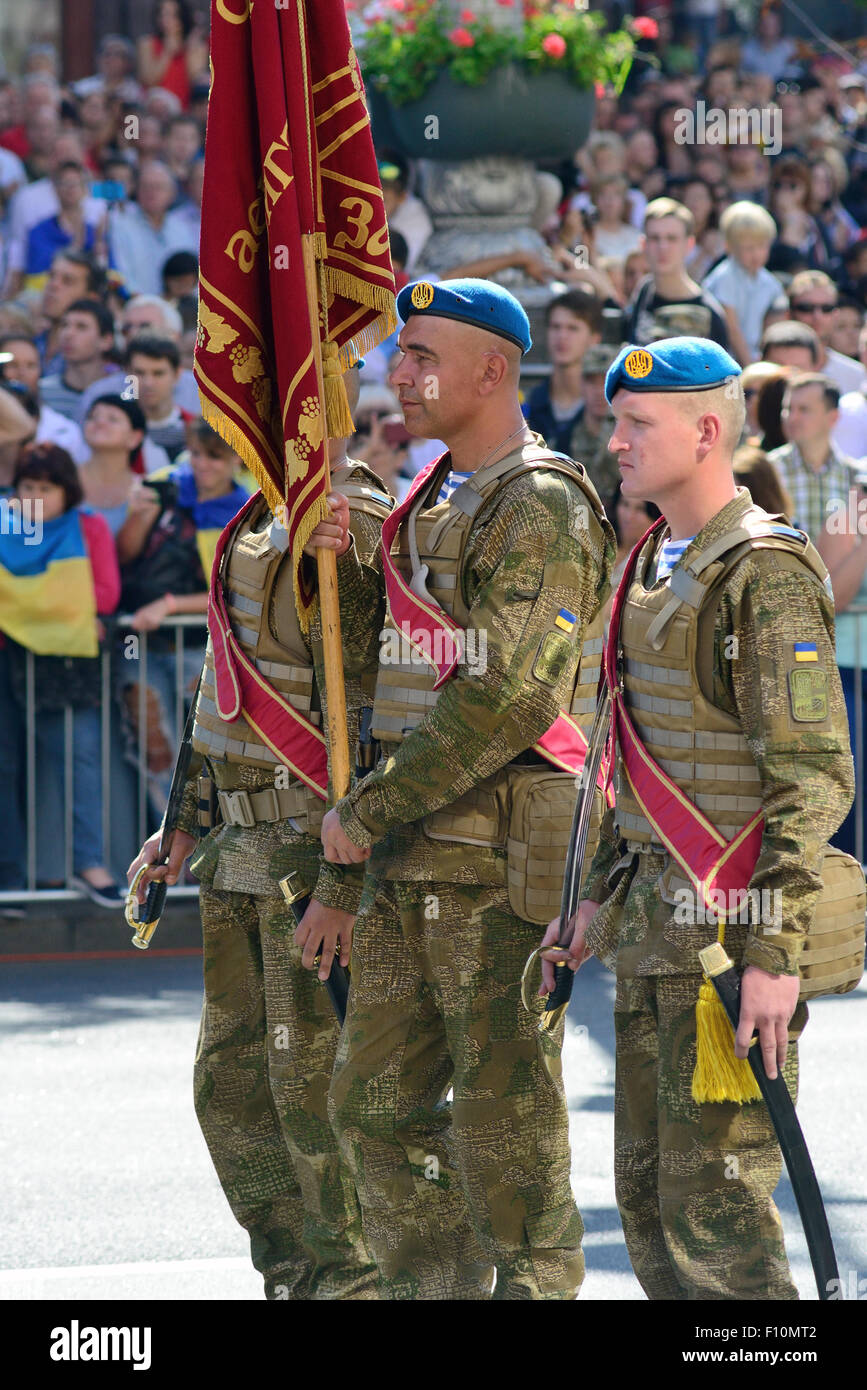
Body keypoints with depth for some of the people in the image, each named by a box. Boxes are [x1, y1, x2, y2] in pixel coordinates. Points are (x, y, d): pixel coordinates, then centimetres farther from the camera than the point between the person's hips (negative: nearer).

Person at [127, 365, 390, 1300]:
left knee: (314, 1088, -5)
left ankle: (355, 1282, 4)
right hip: (248, 850, 10)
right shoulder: (270, 523, 14)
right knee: (232, 1082, 13)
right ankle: (297, 1279, 21)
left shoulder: (348, 536, -17)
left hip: (320, 849, -10)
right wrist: (185, 824, 22)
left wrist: (341, 884, -24)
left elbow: (367, 727, -22)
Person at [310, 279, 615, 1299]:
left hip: (497, 857, -9)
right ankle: (429, 1288, 20)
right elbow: (375, 662, 21)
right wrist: (345, 565, 3)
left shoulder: (542, 509, -12)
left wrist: (364, 810, -15)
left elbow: (505, 703, -20)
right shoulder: (434, 503, 17)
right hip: (410, 855, 9)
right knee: (375, 1101, 12)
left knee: (504, 1112, -4)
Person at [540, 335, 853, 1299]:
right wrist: (600, 893, 20)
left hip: (733, 923, -9)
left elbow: (814, 779, -18)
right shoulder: (655, 565, 15)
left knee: (712, 1197, -9)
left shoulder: (765, 573, -14)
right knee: (647, 1189, 10)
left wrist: (775, 952, -23)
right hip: (657, 915, 9)